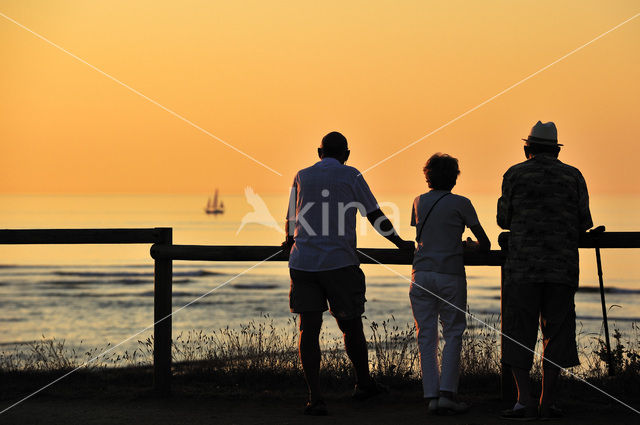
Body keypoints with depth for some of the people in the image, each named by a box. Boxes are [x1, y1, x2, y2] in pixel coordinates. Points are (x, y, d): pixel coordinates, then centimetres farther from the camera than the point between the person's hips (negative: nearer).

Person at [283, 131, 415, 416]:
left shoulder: (302, 177, 13)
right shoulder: (351, 177, 5)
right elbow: (375, 217, 8)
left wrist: (291, 242, 45)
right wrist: (400, 243, 23)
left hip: (302, 262, 2)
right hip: (339, 263, -2)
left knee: (308, 329, 0)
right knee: (351, 325, 13)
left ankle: (315, 397, -9)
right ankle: (363, 384, 31)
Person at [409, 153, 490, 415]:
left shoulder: (419, 202, 11)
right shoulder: (460, 204, -1)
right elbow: (484, 241, 7)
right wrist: (474, 246, 31)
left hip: (421, 273, 3)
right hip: (450, 275, -3)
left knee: (426, 337, 4)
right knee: (453, 334, 5)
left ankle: (431, 396, -2)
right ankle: (446, 393, -6)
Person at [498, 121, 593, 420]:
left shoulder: (515, 175, 4)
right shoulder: (573, 176, 9)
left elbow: (504, 219, 9)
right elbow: (584, 223, 7)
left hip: (523, 264, -1)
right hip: (562, 267, 2)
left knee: (518, 331, 2)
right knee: (556, 332, 8)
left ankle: (525, 400, -9)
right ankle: (547, 402, 5)